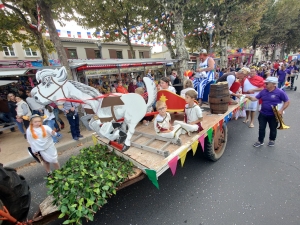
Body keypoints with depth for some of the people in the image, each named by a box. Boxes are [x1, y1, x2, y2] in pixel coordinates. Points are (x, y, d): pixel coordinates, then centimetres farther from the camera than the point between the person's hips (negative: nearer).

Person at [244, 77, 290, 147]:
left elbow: (287, 102, -5)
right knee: (261, 128, 9)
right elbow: (255, 98, 0)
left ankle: (272, 140, 39)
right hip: (263, 114, 3)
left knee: (273, 129, 16)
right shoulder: (263, 91, 0)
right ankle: (260, 141, 23)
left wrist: (281, 110, -18)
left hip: (273, 115, -3)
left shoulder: (280, 92, -12)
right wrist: (249, 97, -20)